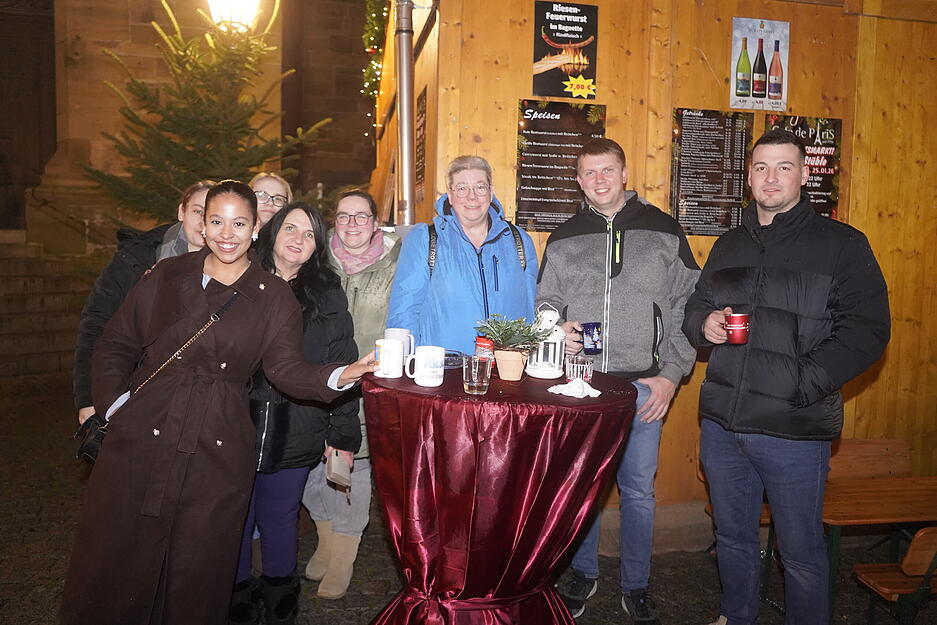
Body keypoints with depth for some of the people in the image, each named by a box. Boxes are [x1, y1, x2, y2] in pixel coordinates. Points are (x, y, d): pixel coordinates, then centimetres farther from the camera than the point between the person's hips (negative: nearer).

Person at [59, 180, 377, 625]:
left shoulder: (274, 297, 5)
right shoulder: (166, 275, 8)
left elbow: (287, 368, -4)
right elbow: (115, 345, 12)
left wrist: (338, 376, -21)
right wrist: (115, 402, -1)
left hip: (218, 454, -1)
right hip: (140, 442, 1)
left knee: (199, 577, 8)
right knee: (112, 568, 7)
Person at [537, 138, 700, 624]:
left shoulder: (663, 232, 3)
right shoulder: (563, 239, 8)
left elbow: (685, 308, 2)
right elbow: (546, 305, 13)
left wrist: (671, 374, -5)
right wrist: (556, 332, -9)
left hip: (643, 385, -1)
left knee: (638, 490, 10)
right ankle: (582, 573, 34)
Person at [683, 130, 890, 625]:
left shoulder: (840, 244, -4)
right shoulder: (729, 245, 12)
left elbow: (866, 330, -10)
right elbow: (695, 308, 20)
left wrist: (803, 383, -20)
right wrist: (704, 323, -4)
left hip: (793, 429, -5)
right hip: (721, 422, 5)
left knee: (801, 552, 10)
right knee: (732, 537, 21)